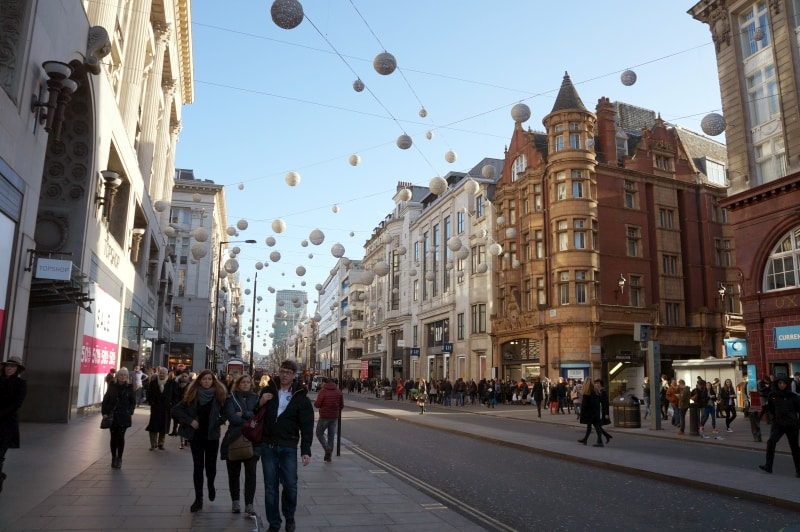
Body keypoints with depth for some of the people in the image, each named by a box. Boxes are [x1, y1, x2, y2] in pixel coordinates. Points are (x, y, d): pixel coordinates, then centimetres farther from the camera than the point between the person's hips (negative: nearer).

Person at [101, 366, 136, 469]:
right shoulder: (112, 386, 2)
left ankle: (119, 459, 6)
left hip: (124, 416, -1)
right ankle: (114, 458, 19)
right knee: (113, 437, 6)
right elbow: (105, 400, 4)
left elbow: (133, 402, 6)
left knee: (120, 437, -3)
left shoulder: (129, 387, 0)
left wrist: (130, 413, -1)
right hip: (112, 416, 1)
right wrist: (104, 412, -3)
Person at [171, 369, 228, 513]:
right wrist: (190, 421, -11)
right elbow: (176, 410, -2)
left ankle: (211, 486, 36)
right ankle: (198, 499, 12)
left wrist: (219, 421, -13)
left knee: (210, 465, 3)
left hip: (212, 436, 0)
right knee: (198, 467, 3)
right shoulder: (192, 395, -3)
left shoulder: (219, 395, -5)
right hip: (196, 435, 0)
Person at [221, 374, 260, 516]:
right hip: (234, 439, 0)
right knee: (233, 473, 9)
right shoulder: (231, 398, 3)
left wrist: (243, 414, -16)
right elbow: (231, 417, -12)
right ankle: (235, 501, 24)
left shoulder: (256, 398, 8)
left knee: (251, 473, -6)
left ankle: (249, 504, 0)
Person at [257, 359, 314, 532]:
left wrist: (306, 450, -13)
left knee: (290, 485, 0)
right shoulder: (268, 390, 3)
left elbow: (307, 426, -5)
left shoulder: (301, 397, -4)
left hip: (289, 447, -2)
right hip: (268, 445, 2)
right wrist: (261, 403, -8)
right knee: (270, 486, 8)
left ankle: (289, 516, 28)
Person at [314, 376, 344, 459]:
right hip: (335, 417, 5)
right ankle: (328, 455, 17)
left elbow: (317, 404, -13)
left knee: (319, 433, 11)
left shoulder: (323, 391, -13)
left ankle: (327, 448, -9)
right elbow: (342, 405, 6)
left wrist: (315, 402, 9)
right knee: (331, 436, 13)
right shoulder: (338, 391, 4)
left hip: (324, 417, -5)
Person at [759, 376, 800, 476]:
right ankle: (768, 466, -15)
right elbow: (770, 408, 15)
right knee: (771, 442, -17)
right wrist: (772, 417, 7)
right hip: (778, 424, 2)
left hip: (791, 424, -2)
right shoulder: (773, 395, 0)